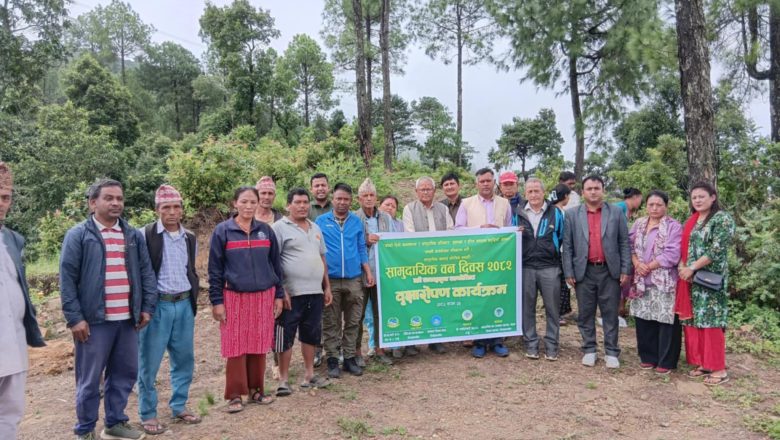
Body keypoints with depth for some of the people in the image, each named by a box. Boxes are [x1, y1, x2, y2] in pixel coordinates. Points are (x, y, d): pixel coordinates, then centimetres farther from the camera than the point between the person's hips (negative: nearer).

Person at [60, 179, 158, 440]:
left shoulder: (134, 235, 11)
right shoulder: (78, 235, -3)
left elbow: (146, 273, 12)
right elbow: (67, 280, -6)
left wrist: (147, 307, 6)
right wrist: (74, 318, -11)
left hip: (127, 319, 5)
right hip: (94, 320, -4)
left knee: (124, 374, 12)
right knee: (90, 378, 6)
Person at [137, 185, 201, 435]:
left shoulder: (190, 239, 10)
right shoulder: (146, 235, -7)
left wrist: (193, 299, 12)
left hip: (184, 305, 5)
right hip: (156, 305, -5)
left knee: (184, 360, 12)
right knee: (149, 363, 4)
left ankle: (179, 407, 27)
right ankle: (148, 415, 18)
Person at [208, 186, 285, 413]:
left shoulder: (266, 230, 6)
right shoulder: (222, 231, -3)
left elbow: (275, 264, 10)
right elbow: (214, 269, -2)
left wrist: (279, 295, 7)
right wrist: (216, 301, -6)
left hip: (264, 296, 3)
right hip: (235, 297, -3)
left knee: (259, 345, 8)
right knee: (236, 347, 3)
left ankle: (256, 389, 23)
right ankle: (235, 394, 15)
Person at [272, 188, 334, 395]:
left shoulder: (315, 228, 16)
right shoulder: (279, 227, -6)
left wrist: (327, 287, 15)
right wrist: (281, 290, -16)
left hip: (315, 292, 7)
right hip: (292, 293, -6)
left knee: (311, 335, 14)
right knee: (286, 337, 1)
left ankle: (309, 375, 26)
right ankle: (283, 379, 11)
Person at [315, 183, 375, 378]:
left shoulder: (357, 221, 8)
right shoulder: (321, 221, 2)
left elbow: (362, 249, 13)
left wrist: (368, 272, 6)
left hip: (354, 279, 2)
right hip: (330, 280, -2)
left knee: (352, 322, 8)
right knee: (331, 323, 5)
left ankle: (350, 358, 19)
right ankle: (332, 359, 15)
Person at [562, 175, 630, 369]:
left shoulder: (616, 213, 4)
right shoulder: (572, 214, 3)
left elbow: (624, 243, 4)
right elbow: (567, 246, 3)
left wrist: (625, 269, -2)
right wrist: (568, 272, -2)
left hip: (610, 271, 0)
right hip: (584, 271, 1)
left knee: (610, 314, 6)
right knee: (586, 314, 8)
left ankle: (611, 352, 16)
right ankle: (589, 350, 20)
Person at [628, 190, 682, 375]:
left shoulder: (673, 226, -6)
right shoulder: (639, 224, 11)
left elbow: (672, 255, -14)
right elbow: (630, 246, 8)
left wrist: (649, 267, -12)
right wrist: (637, 263, -10)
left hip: (664, 281, -5)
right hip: (641, 281, 5)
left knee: (665, 321, -1)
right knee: (643, 319, 10)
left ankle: (666, 361, 11)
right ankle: (648, 357, 23)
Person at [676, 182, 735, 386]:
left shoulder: (722, 219, -7)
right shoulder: (691, 221, 15)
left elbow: (717, 250, -16)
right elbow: (683, 247, 14)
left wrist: (692, 268, -17)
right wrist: (681, 266, -5)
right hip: (689, 279, 7)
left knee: (710, 321, -5)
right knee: (692, 320, 8)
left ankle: (718, 369, 4)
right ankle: (702, 363, 18)